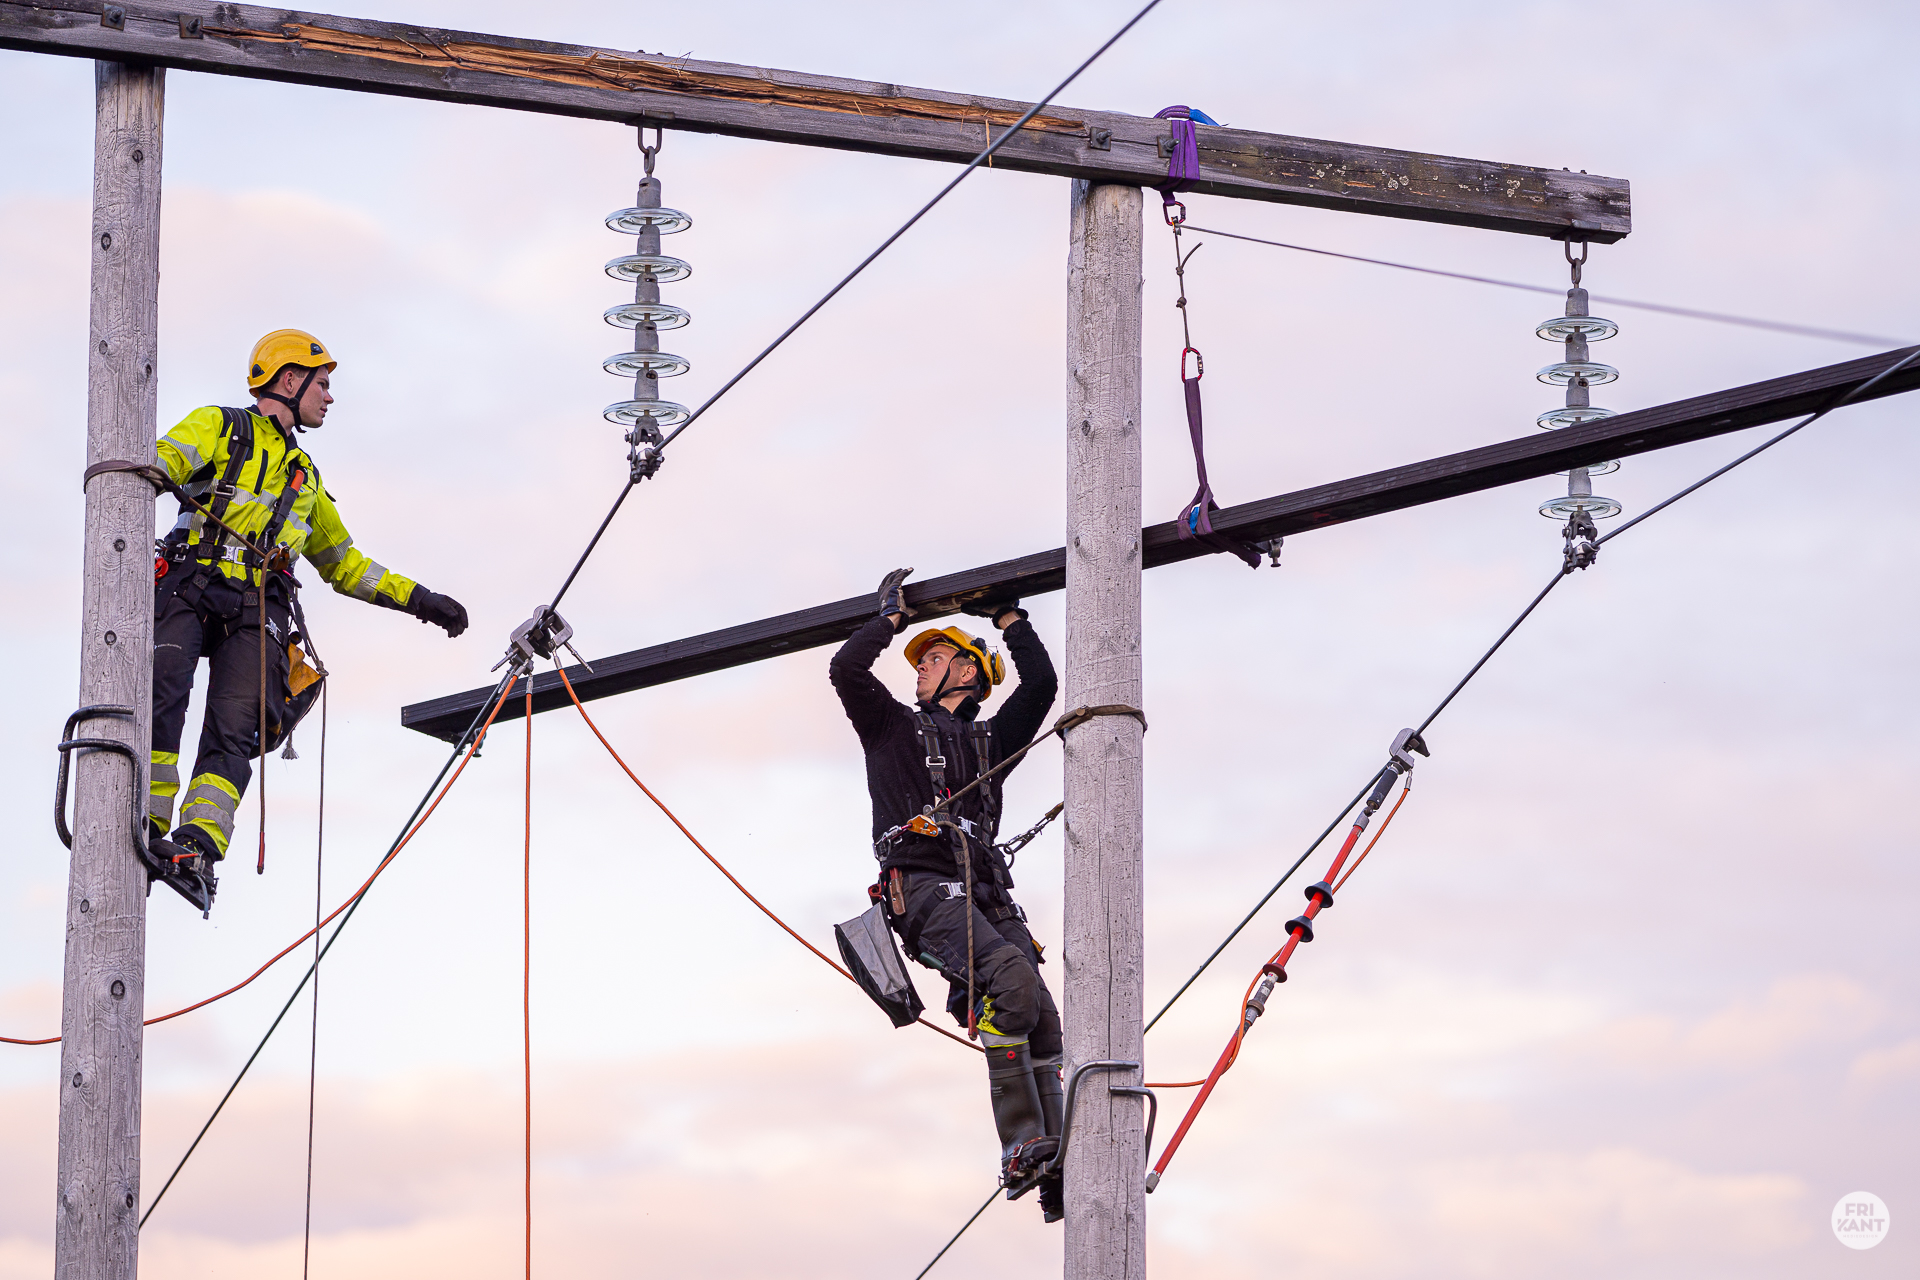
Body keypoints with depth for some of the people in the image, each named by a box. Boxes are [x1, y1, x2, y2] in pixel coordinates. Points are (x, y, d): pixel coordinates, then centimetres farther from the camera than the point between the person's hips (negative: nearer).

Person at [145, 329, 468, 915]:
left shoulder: (305, 478, 33)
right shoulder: (218, 427, 16)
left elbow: (345, 565, 39)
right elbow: (164, 463, -5)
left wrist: (418, 599, 31)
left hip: (256, 608, 4)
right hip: (189, 587, -4)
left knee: (234, 730, -19)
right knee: (161, 690, -28)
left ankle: (196, 849, -33)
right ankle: (145, 827, -26)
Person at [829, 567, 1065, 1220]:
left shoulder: (991, 741, 30)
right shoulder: (893, 727, 22)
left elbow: (1041, 684, 23)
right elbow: (846, 670, 8)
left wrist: (1008, 615, 31)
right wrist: (891, 615, 20)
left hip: (984, 891, 5)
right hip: (921, 887, -5)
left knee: (1040, 1015, -11)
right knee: (1012, 978, -30)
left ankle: (1055, 1177, -14)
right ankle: (1020, 1149, -33)